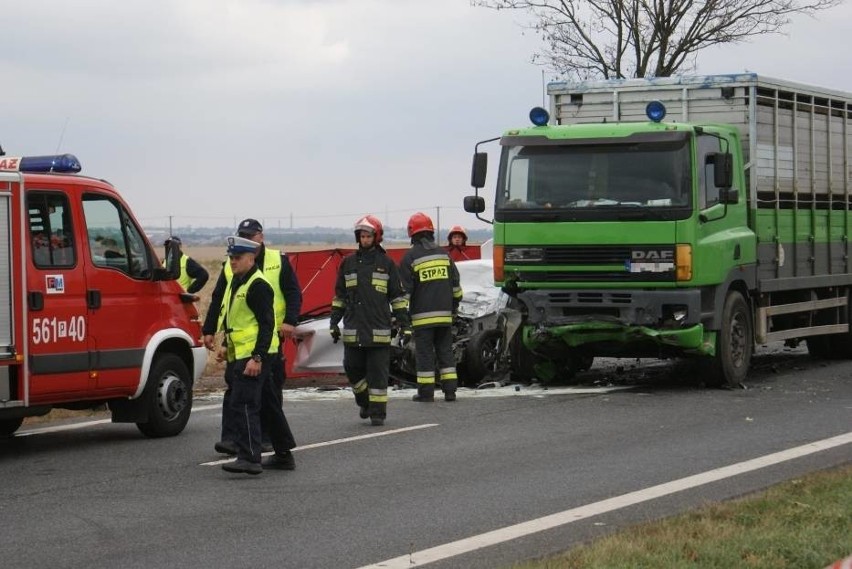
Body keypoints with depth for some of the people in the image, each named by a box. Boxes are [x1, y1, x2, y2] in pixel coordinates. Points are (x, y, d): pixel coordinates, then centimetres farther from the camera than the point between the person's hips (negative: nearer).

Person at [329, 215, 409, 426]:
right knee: (352, 369, 5)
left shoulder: (386, 264, 4)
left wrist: (404, 323, 1)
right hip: (353, 330, 3)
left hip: (379, 330, -3)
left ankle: (378, 412, 2)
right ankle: (364, 402, 27)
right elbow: (339, 296, 15)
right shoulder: (348, 263, 10)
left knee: (378, 372, -2)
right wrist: (334, 322, 10)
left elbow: (398, 296, 5)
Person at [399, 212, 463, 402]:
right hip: (444, 314, 4)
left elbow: (404, 289, -7)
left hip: (422, 315, -4)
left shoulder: (410, 257, -6)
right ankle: (450, 390, 7)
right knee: (445, 350, 9)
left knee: (424, 352, 0)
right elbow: (456, 285, 14)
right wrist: (454, 308, 23)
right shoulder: (443, 254, 10)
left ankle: (426, 392, 0)